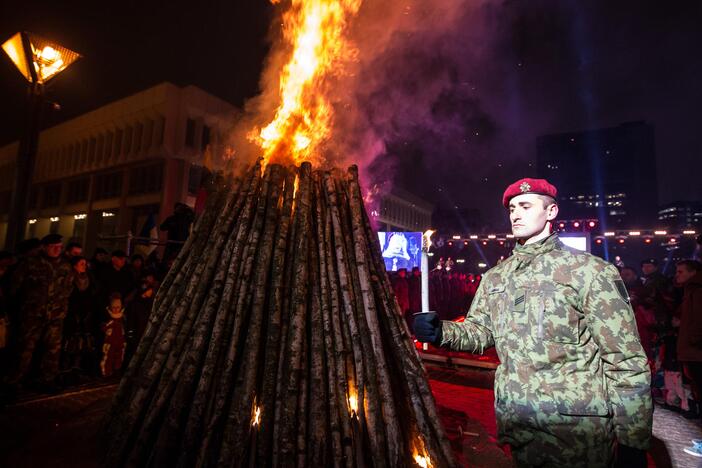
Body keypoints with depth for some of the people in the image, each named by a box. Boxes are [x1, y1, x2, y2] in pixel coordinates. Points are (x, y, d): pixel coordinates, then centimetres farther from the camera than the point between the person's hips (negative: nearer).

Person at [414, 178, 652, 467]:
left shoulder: (590, 270, -11)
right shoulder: (495, 277, 5)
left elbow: (626, 362, -10)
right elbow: (479, 331, 7)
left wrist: (634, 443, -8)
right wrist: (441, 332, -13)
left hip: (577, 432, -4)